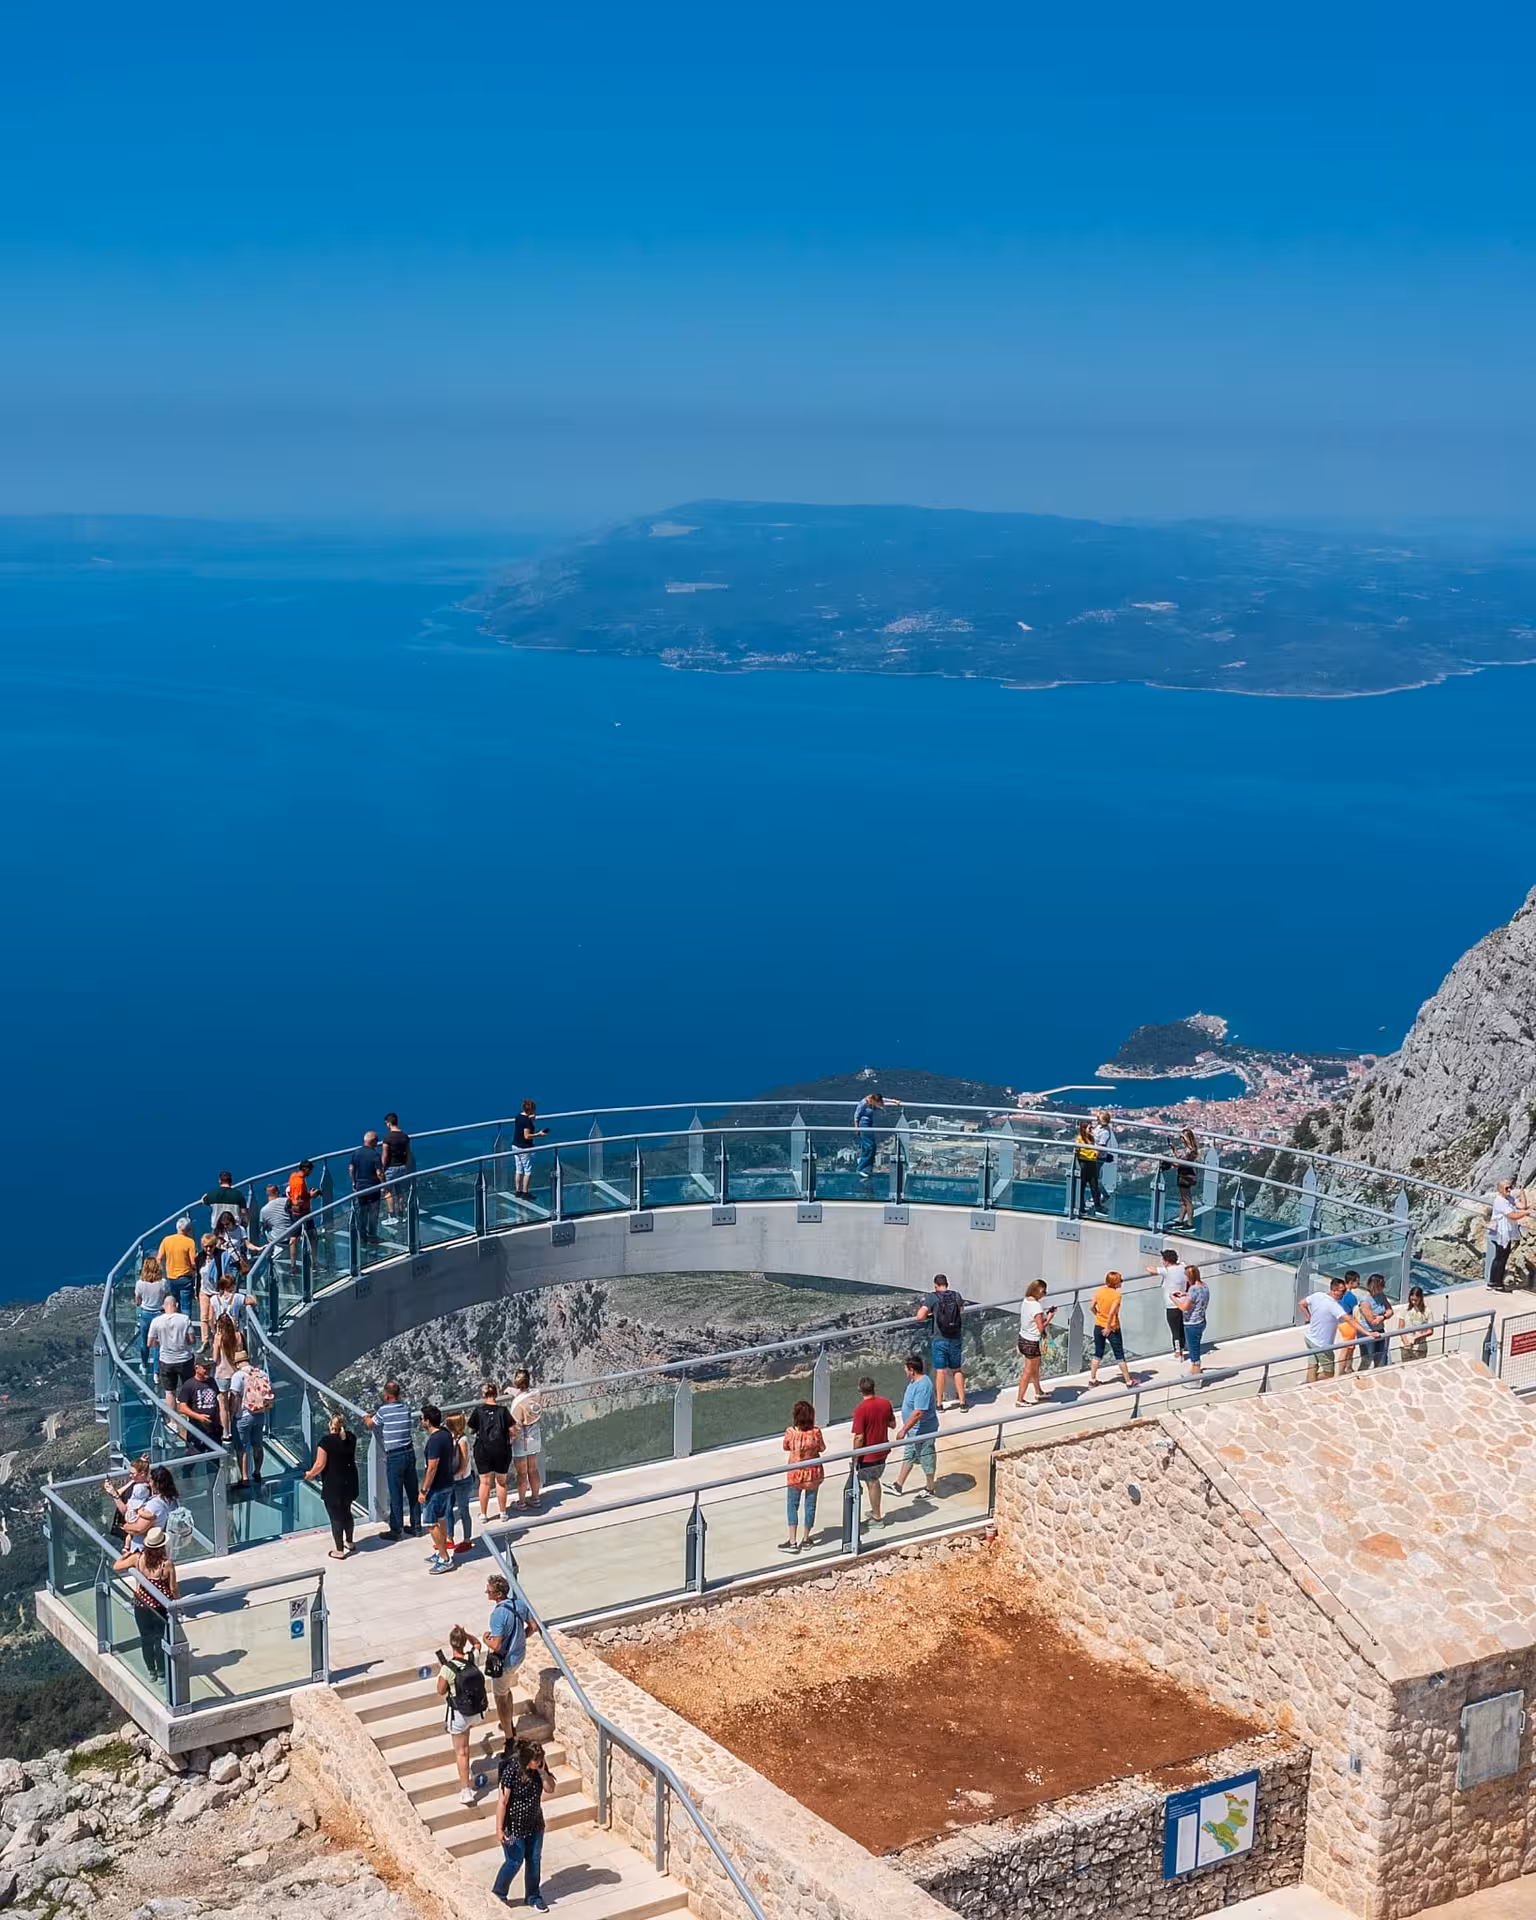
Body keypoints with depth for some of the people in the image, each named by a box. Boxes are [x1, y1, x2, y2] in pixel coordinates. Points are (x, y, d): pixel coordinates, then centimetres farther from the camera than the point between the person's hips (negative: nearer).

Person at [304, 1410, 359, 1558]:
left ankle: (339, 1550, 13)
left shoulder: (326, 1440, -20)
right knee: (347, 1513, 24)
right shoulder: (351, 1438, -3)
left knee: (335, 1517, 6)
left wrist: (310, 1474, -2)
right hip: (350, 1482, 6)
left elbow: (320, 1464, -20)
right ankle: (349, 1542, 39)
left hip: (332, 1485, -6)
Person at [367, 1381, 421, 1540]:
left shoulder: (384, 1410, -13)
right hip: (409, 1453, 5)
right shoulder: (406, 1408, 1)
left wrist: (369, 1416, 29)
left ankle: (395, 1530, 9)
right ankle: (416, 1527, 21)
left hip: (394, 1457, -5)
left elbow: (370, 1423, 4)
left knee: (396, 1495, 2)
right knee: (412, 1492, 13)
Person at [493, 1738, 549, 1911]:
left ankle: (532, 1897, 34)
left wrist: (542, 1772, -19)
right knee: (514, 1862, 8)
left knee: (534, 1861, 15)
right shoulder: (511, 1771, -26)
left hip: (535, 1824, 6)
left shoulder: (537, 1767, -8)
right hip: (515, 1826, -6)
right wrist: (499, 1829, -17)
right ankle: (497, 1896, 31)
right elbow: (502, 1802, -21)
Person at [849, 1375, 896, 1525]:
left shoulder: (861, 1409, -24)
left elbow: (859, 1437, -22)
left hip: (868, 1454, -6)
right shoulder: (885, 1403, -6)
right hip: (883, 1451, 6)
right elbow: (892, 1424, 8)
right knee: (874, 1481, 23)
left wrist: (855, 1457, -11)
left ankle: (877, 1518, 20)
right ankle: (875, 1511, 36)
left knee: (872, 1484, 9)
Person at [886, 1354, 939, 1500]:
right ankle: (898, 1486, 32)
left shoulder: (923, 1387, -31)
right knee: (908, 1456, 20)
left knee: (927, 1460, 9)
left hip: (923, 1431, -10)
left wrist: (904, 1430, -29)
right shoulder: (915, 1381, 1)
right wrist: (905, 1427, 24)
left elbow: (918, 1413, -33)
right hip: (914, 1430, 10)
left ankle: (930, 1490, 26)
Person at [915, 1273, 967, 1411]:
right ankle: (962, 1402, 16)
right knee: (957, 1370, 14)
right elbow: (962, 1311, 21)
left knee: (940, 1371, 4)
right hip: (955, 1339, 3)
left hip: (939, 1339, -3)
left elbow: (920, 1316, -15)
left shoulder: (933, 1297, -9)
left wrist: (930, 1315, 4)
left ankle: (939, 1404, 11)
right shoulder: (956, 1296, 1)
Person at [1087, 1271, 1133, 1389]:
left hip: (1099, 1326, 5)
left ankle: (1092, 1379, 18)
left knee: (1097, 1354, 17)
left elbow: (1092, 1307, 2)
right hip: (1113, 1328, -5)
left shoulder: (1099, 1291, -2)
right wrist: (1108, 1328, -17)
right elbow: (1112, 1312, -26)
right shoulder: (1116, 1294, -18)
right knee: (1120, 1356, 6)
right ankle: (1128, 1381, 14)